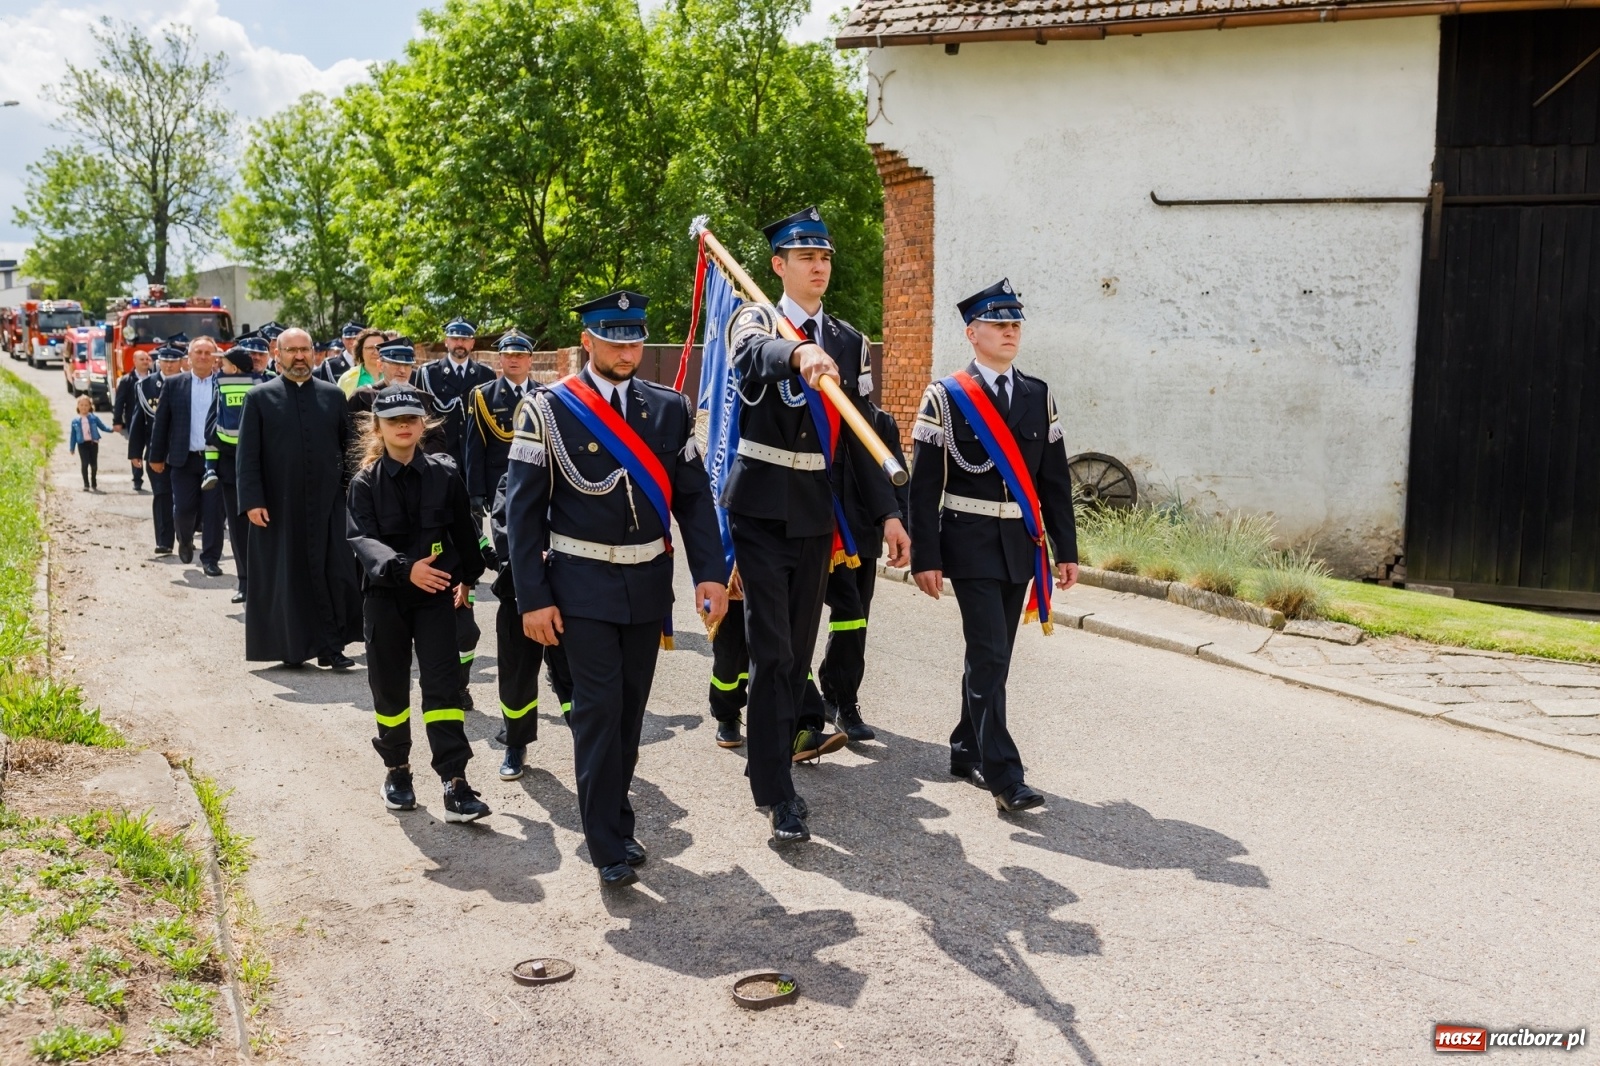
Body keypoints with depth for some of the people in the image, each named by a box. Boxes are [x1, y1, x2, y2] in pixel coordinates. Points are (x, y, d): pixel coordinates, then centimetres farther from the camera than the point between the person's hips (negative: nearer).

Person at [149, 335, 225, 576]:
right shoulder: (174, 384, 4)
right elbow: (161, 422, 6)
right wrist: (156, 456, 4)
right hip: (185, 459, 1)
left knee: (213, 510, -1)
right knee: (183, 509, 2)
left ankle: (210, 559, 10)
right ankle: (185, 541, 32)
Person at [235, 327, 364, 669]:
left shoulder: (333, 395, 8)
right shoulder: (260, 397, 2)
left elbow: (349, 447, 11)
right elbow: (247, 455, -1)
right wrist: (252, 500, -9)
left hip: (327, 504, 1)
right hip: (279, 506, -1)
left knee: (334, 575, 0)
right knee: (285, 578, 5)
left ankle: (331, 646, 7)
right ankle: (291, 647, 16)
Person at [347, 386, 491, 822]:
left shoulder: (445, 475, -1)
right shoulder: (365, 482, -3)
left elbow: (464, 532, 11)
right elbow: (362, 539, -16)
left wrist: (466, 578, 16)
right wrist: (404, 568, -32)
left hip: (437, 593, -1)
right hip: (385, 595, 1)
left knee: (442, 685, -6)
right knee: (389, 685, 11)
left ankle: (455, 783, -8)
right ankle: (397, 768, 30)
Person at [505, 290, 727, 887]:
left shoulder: (670, 409, 5)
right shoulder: (548, 411, -6)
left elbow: (693, 496, 6)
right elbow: (523, 509, -6)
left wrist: (710, 573, -5)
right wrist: (533, 598, -10)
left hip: (649, 585, 4)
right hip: (583, 587, -3)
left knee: (631, 709, 12)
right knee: (598, 709, -4)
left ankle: (615, 819, 29)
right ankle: (607, 845, 7)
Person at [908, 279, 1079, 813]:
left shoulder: (1038, 396, 9)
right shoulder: (945, 398, -5)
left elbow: (1055, 479, 10)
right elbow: (924, 484, -7)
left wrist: (1066, 550, 7)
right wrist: (924, 558, -11)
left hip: (1021, 546, 5)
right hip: (971, 544, -5)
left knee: (993, 654, 12)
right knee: (989, 655, -10)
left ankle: (968, 750, 27)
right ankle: (1003, 775, -7)